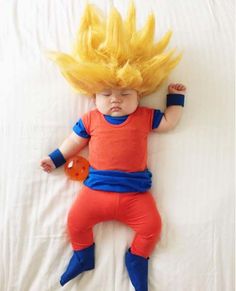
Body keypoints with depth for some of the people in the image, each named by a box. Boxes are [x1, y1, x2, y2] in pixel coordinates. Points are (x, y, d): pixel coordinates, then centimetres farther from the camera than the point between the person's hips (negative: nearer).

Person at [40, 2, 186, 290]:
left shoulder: (144, 116, 4)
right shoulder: (90, 118, 4)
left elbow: (168, 121, 14)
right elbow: (74, 141, 13)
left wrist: (175, 98, 15)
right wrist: (55, 158, 15)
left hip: (135, 191, 0)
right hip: (96, 188, 0)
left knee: (152, 225, -7)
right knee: (76, 220, -5)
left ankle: (137, 259, 23)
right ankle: (82, 254, 26)